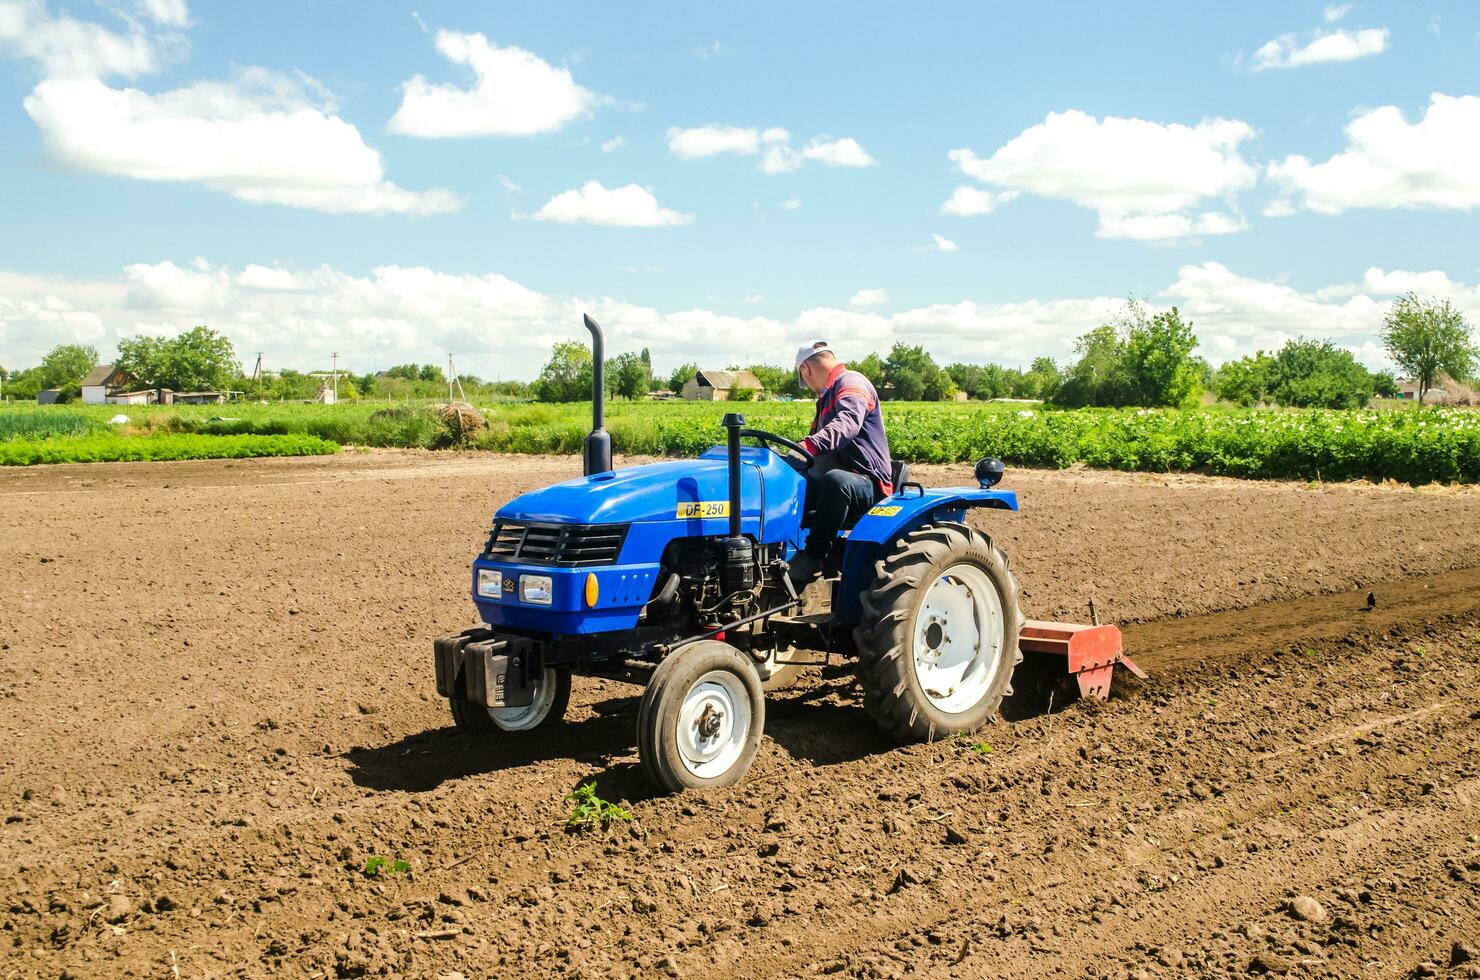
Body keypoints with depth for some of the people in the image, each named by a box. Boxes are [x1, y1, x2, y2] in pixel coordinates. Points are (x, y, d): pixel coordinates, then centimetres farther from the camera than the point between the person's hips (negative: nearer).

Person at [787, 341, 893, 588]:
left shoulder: (852, 383, -8)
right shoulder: (828, 395, 26)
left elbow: (847, 424, -30)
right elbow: (822, 438, 35)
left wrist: (809, 445, -47)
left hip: (867, 486, -10)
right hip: (829, 482, 10)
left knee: (834, 480, -41)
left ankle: (812, 559, -34)